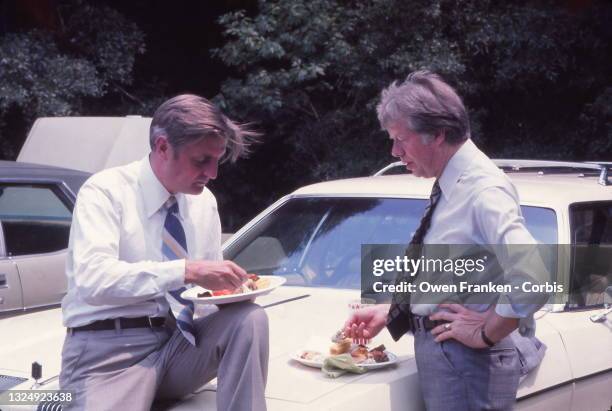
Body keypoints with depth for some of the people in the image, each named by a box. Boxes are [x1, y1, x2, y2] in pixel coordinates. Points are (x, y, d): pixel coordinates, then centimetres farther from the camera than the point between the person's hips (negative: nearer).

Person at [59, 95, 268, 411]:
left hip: (180, 340, 6)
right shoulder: (106, 191, -10)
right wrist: (187, 271, -31)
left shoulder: (204, 200, 9)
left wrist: (227, 285, -7)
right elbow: (93, 280, -24)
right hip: (109, 348, -5)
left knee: (249, 318, -20)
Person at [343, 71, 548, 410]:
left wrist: (486, 332, -20)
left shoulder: (483, 189, -19)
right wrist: (388, 312, 11)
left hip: (466, 362, -9)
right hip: (438, 353, 9)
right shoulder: (450, 186, 10)